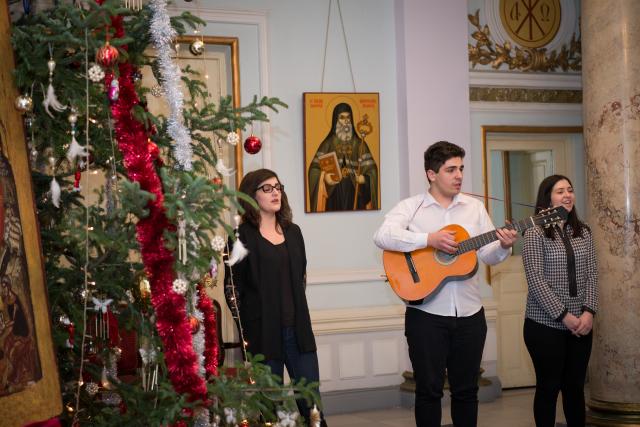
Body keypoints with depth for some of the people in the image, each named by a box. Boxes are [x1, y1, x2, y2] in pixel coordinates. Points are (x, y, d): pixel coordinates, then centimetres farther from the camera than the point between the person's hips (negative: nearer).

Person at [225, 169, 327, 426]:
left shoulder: (293, 232, 12)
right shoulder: (242, 236, -5)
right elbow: (234, 288, -5)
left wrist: (297, 314, 12)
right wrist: (246, 331, -9)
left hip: (298, 329, 5)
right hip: (263, 332, -5)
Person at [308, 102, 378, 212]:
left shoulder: (358, 143, 9)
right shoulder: (329, 143, 5)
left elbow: (371, 168, 4)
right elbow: (315, 168, 0)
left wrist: (364, 177, -16)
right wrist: (324, 176, -19)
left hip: (354, 192, 1)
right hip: (334, 192, -1)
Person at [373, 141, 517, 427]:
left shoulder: (475, 207, 10)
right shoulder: (410, 207, -2)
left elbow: (488, 255, 7)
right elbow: (382, 237, -18)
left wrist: (503, 246, -15)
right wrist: (429, 239, -26)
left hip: (469, 313, 4)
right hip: (426, 315, -3)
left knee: (466, 389, 12)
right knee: (429, 389, 4)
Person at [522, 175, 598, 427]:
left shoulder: (583, 232, 9)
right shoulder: (535, 232, -7)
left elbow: (592, 275, 6)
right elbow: (535, 281, -13)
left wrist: (588, 312, -8)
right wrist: (564, 316, -16)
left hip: (580, 323, 5)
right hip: (545, 324, -5)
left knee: (575, 387, 11)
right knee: (549, 387, 4)